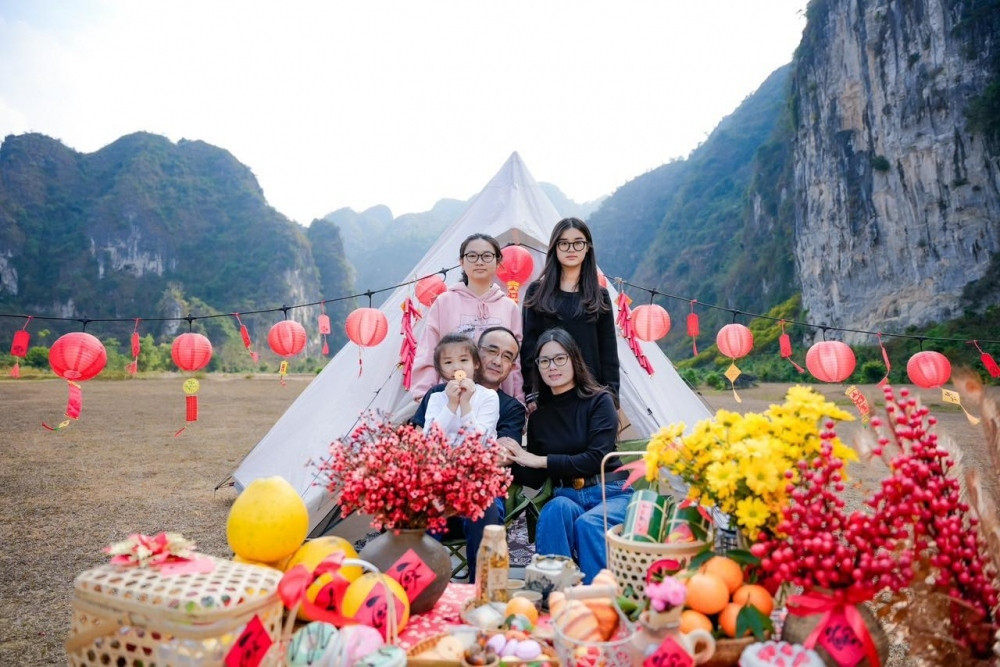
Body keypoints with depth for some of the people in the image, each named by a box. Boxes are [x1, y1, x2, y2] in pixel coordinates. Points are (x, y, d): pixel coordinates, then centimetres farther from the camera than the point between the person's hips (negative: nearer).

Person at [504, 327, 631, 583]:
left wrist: (541, 461, -10)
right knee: (557, 509, -33)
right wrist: (511, 462, -10)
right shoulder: (538, 416, 13)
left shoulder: (599, 400, 0)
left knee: (588, 523, -35)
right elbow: (535, 479, 12)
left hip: (610, 494, -2)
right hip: (566, 497, 3)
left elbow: (596, 458, -11)